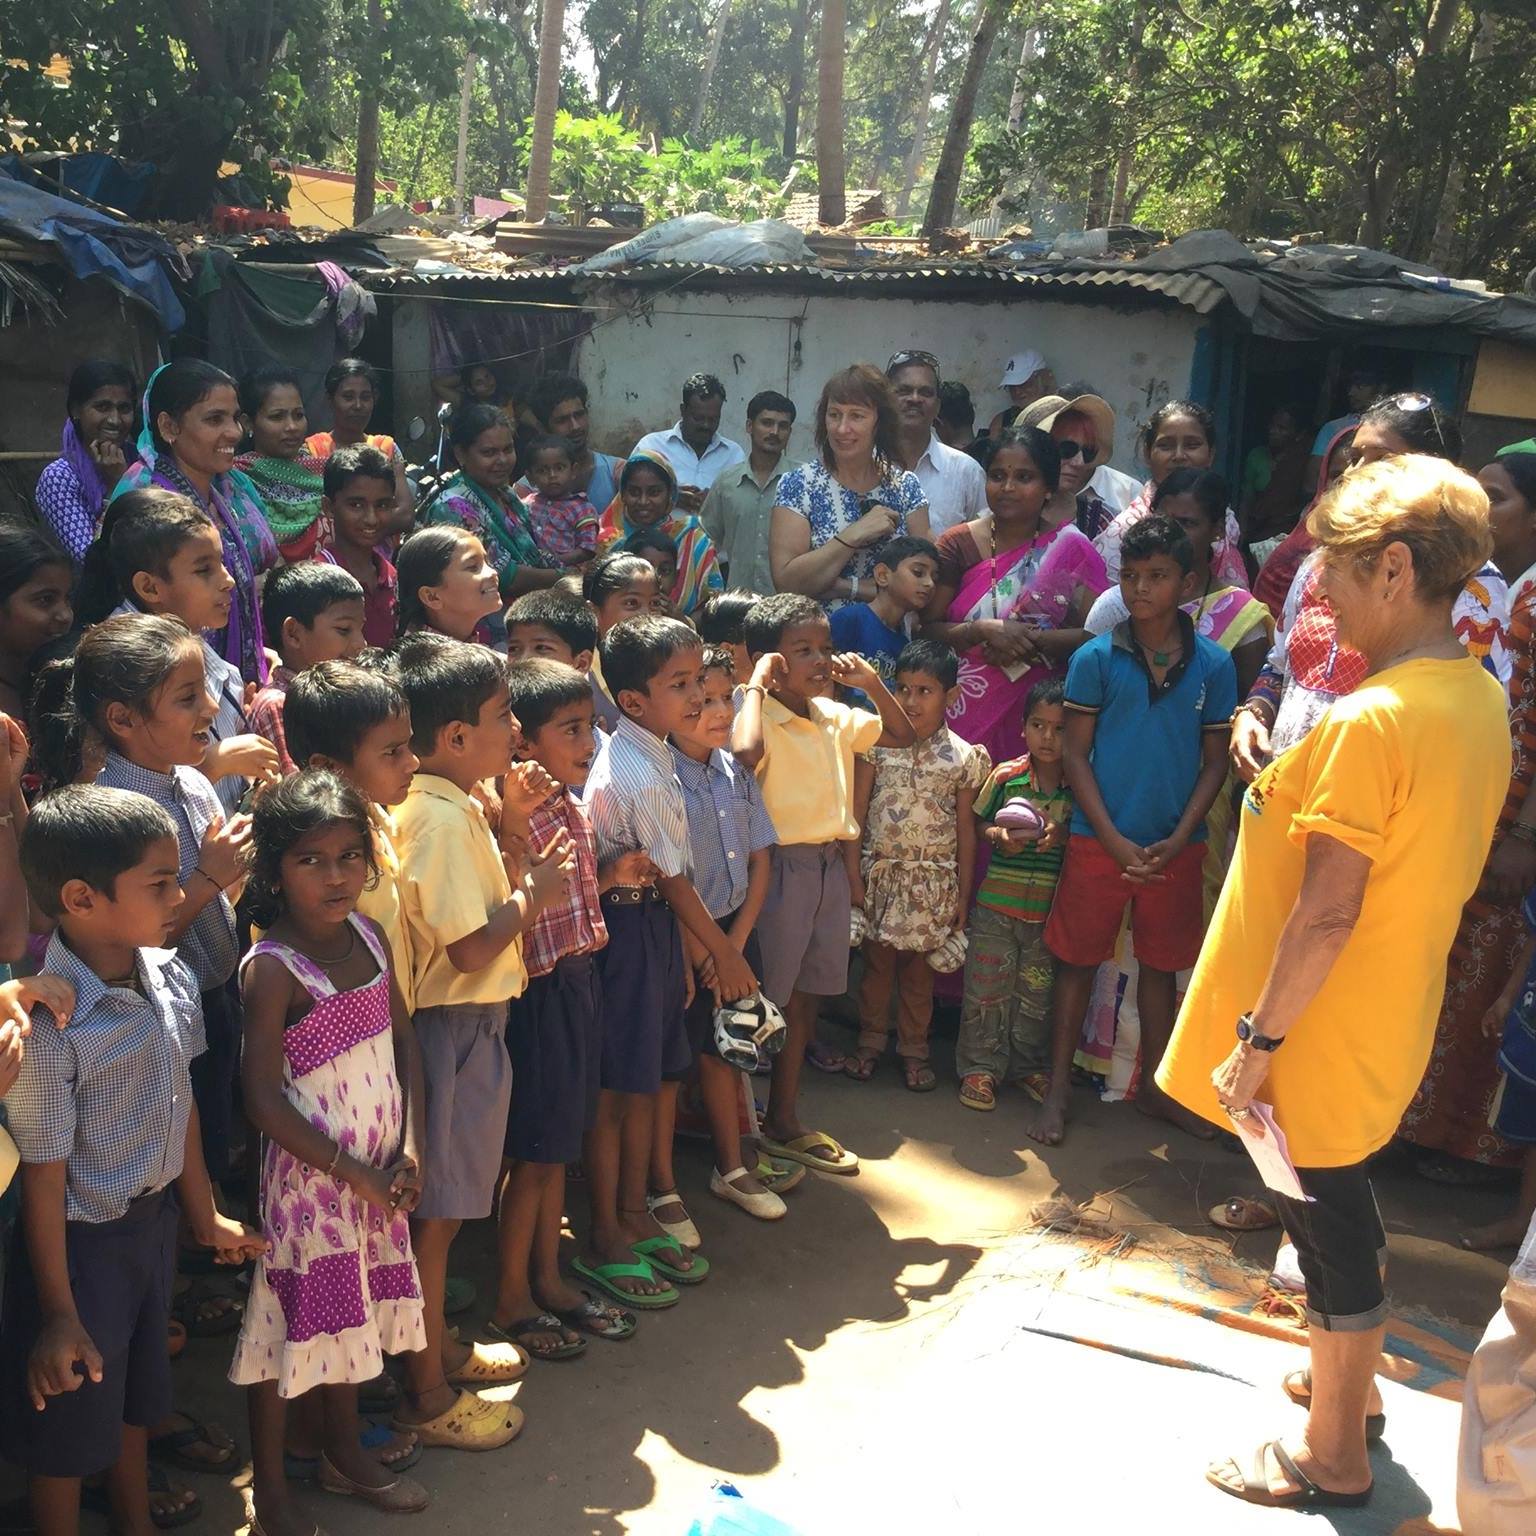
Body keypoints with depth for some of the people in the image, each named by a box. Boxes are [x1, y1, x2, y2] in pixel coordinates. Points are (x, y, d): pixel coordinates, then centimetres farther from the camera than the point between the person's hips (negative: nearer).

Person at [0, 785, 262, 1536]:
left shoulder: (172, 978, -9)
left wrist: (203, 1214, 15)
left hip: (154, 1219, 7)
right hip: (83, 1242, -7)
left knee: (137, 1394, 27)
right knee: (69, 1426, 15)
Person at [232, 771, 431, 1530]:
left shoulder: (368, 936, 0)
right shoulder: (272, 968, -19)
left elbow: (404, 1039, 7)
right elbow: (263, 1101, -20)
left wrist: (410, 1147, -3)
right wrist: (352, 1172, -16)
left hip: (381, 1167, 6)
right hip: (312, 1173, -6)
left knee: (353, 1311, 19)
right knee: (298, 1318, 6)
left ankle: (345, 1454, 39)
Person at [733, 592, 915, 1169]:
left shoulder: (837, 716, 8)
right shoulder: (760, 716, -14)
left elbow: (903, 735, 21)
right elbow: (745, 753, -39)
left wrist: (870, 682, 7)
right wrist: (756, 685, -24)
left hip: (829, 866, 8)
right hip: (782, 867, -7)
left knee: (804, 999, 15)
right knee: (767, 1000, 2)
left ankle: (783, 1122, 28)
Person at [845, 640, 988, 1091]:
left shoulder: (963, 757, -3)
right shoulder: (876, 743, -5)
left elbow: (966, 830, 3)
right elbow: (856, 814, -3)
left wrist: (963, 896, 4)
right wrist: (854, 877, -6)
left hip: (933, 881, 0)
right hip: (880, 873, 0)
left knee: (920, 970, 11)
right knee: (877, 963, 10)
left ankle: (914, 1049, 26)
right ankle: (871, 1041, 27)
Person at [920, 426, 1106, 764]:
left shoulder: (1069, 549, 1)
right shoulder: (959, 545, 4)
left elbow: (1098, 634, -5)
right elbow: (926, 628, 0)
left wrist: (1030, 641, -16)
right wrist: (983, 629, -16)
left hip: (1034, 714, -1)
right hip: (963, 709, 1)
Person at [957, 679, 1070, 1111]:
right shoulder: (1005, 776, -3)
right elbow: (977, 823, 6)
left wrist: (1063, 837, -16)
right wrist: (999, 836, -14)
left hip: (1049, 908, 1)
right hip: (996, 902, -1)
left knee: (1038, 992, 13)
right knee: (987, 987, 5)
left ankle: (1030, 1065, 29)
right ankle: (980, 1067, 17)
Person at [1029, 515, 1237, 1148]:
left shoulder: (1213, 664, 0)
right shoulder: (1096, 658, -4)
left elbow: (1215, 761, 4)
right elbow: (1075, 753, -3)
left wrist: (1178, 840, -7)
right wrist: (1113, 839, -10)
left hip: (1175, 849, 2)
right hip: (1099, 841, -2)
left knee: (1160, 965, 14)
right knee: (1077, 962, 5)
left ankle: (1154, 1084, 30)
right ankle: (1058, 1088, 16)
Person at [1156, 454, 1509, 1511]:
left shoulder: (1369, 719, -26)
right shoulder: (1481, 700, 2)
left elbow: (1328, 910, -26)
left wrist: (1256, 1038, -19)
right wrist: (1291, 781, 10)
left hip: (1325, 1030, -9)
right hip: (1393, 1017, 9)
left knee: (1329, 1222, 8)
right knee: (1343, 1209, 26)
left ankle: (1333, 1455, 27)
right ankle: (1349, 1382, 47)